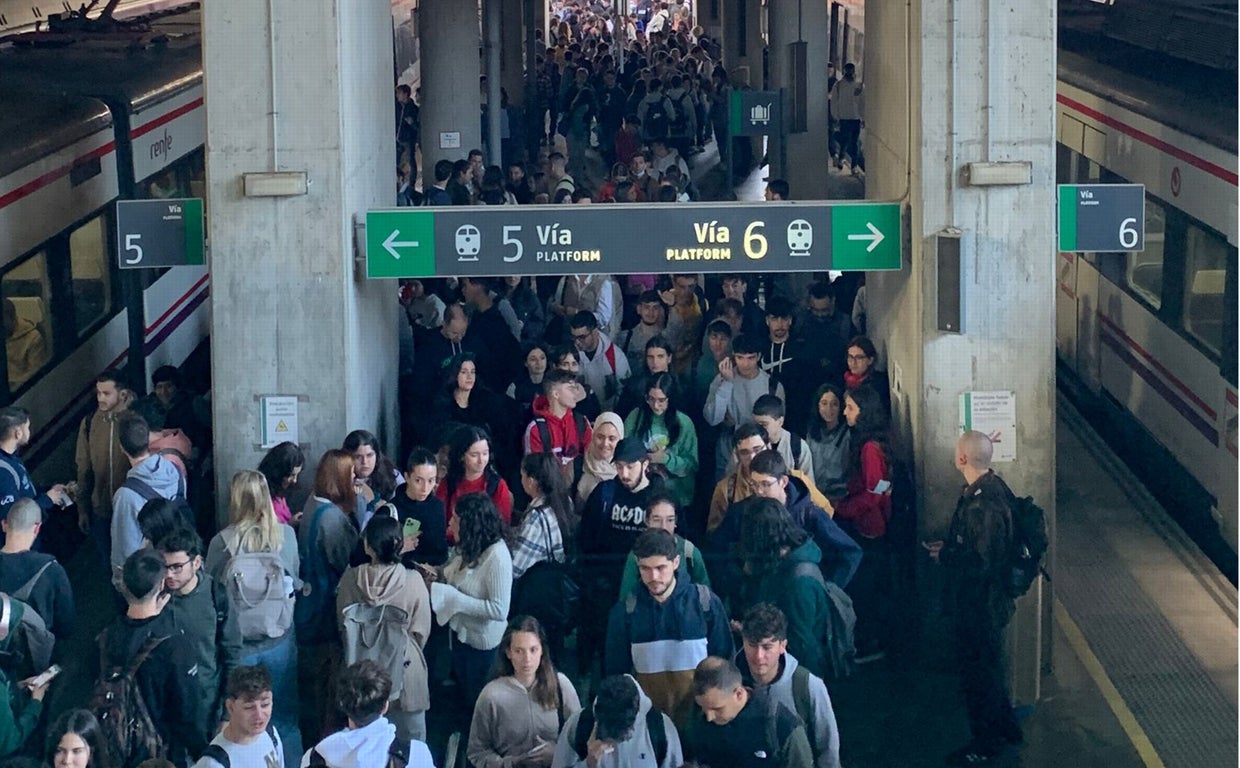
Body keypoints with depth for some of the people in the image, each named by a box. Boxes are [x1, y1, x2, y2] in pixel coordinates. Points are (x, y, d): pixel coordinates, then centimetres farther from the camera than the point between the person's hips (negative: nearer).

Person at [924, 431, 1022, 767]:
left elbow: (980, 563, -30)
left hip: (979, 604, -10)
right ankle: (1005, 728, 40)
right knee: (990, 668, 24)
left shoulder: (982, 505, -31)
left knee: (978, 675, 8)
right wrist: (950, 547, 5)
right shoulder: (992, 487, 1)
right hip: (987, 600, 10)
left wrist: (945, 556, -16)